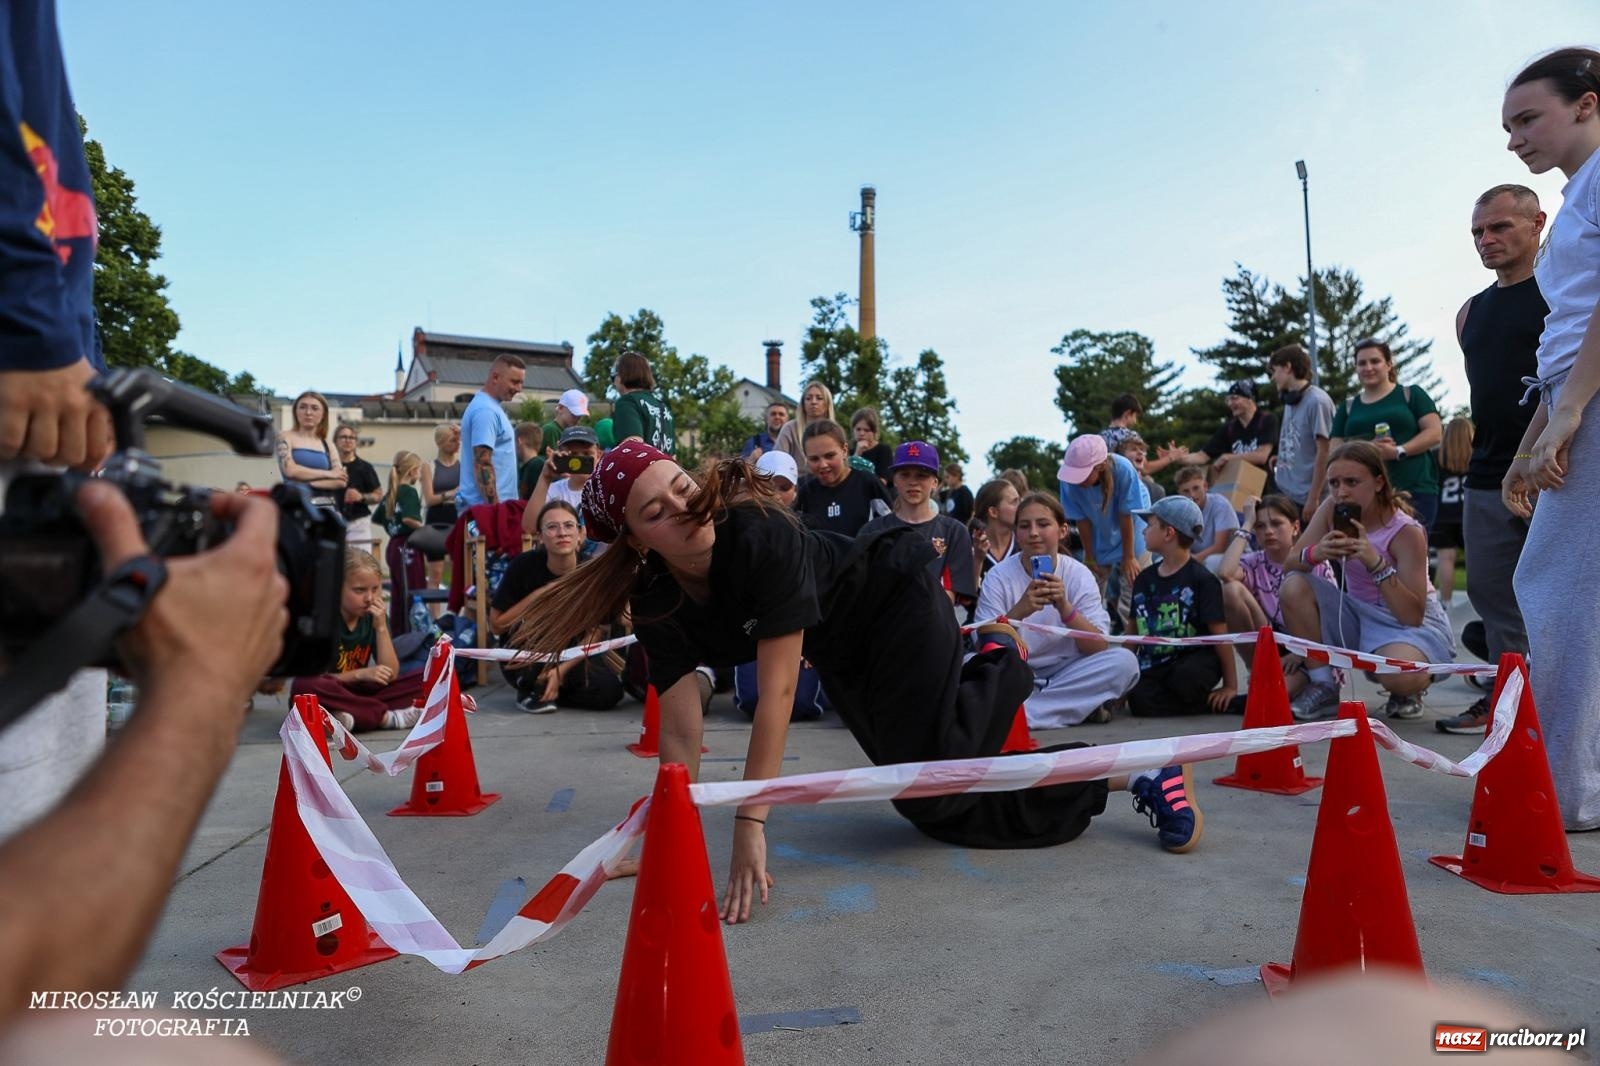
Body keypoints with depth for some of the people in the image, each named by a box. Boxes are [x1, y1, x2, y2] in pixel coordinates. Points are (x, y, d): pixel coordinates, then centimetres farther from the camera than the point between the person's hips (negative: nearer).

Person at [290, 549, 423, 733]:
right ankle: (387, 717, -29)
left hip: (357, 693, 4)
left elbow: (391, 675, -6)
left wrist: (381, 627, -14)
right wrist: (360, 674, -23)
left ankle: (357, 716, -29)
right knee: (305, 685, -37)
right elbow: (311, 678, -14)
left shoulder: (374, 617, 0)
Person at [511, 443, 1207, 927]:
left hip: (898, 604, -6)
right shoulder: (655, 603, -19)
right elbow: (681, 731, -18)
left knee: (935, 785, -15)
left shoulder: (756, 532, -37)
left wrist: (750, 822, -39)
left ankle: (1001, 662, 13)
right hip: (844, 657, 6)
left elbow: (777, 692, -38)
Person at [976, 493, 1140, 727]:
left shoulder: (1079, 574, -3)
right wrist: (1018, 611, -32)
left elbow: (1099, 647, -12)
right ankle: (1080, 707, -22)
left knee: (1124, 661, -24)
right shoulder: (1000, 577, -6)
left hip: (1067, 672, 2)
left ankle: (1017, 711, -26)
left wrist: (1064, 606, -28)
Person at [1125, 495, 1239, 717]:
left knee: (1185, 678, -38)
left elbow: (1219, 633, -8)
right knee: (1139, 701, -25)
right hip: (1154, 664, 5)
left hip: (1194, 659, -5)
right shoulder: (1144, 579, 12)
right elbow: (1134, 630, 16)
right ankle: (1214, 705, -7)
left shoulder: (1202, 579, -6)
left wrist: (1231, 685, -9)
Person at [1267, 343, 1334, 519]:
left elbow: (1323, 452, -13)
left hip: (1306, 498, -7)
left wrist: (1313, 498, -14)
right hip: (1285, 494, 7)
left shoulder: (1317, 401, -11)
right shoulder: (1289, 402, 12)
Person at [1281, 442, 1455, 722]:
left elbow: (1413, 616, -28)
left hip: (1415, 624, -5)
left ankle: (1407, 694, 4)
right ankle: (1324, 687, -8)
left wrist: (1376, 563, -39)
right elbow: (1291, 562, -12)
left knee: (1398, 675, -38)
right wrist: (1316, 552, -35)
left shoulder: (1406, 532, -22)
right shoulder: (1332, 510, -8)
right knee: (1294, 587, -21)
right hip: (1358, 614, 5)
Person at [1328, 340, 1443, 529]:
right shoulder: (1348, 408, 17)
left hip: (1415, 491, -2)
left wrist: (1398, 451, -14)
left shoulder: (1411, 394, 10)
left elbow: (1435, 432, 2)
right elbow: (1334, 451, 10)